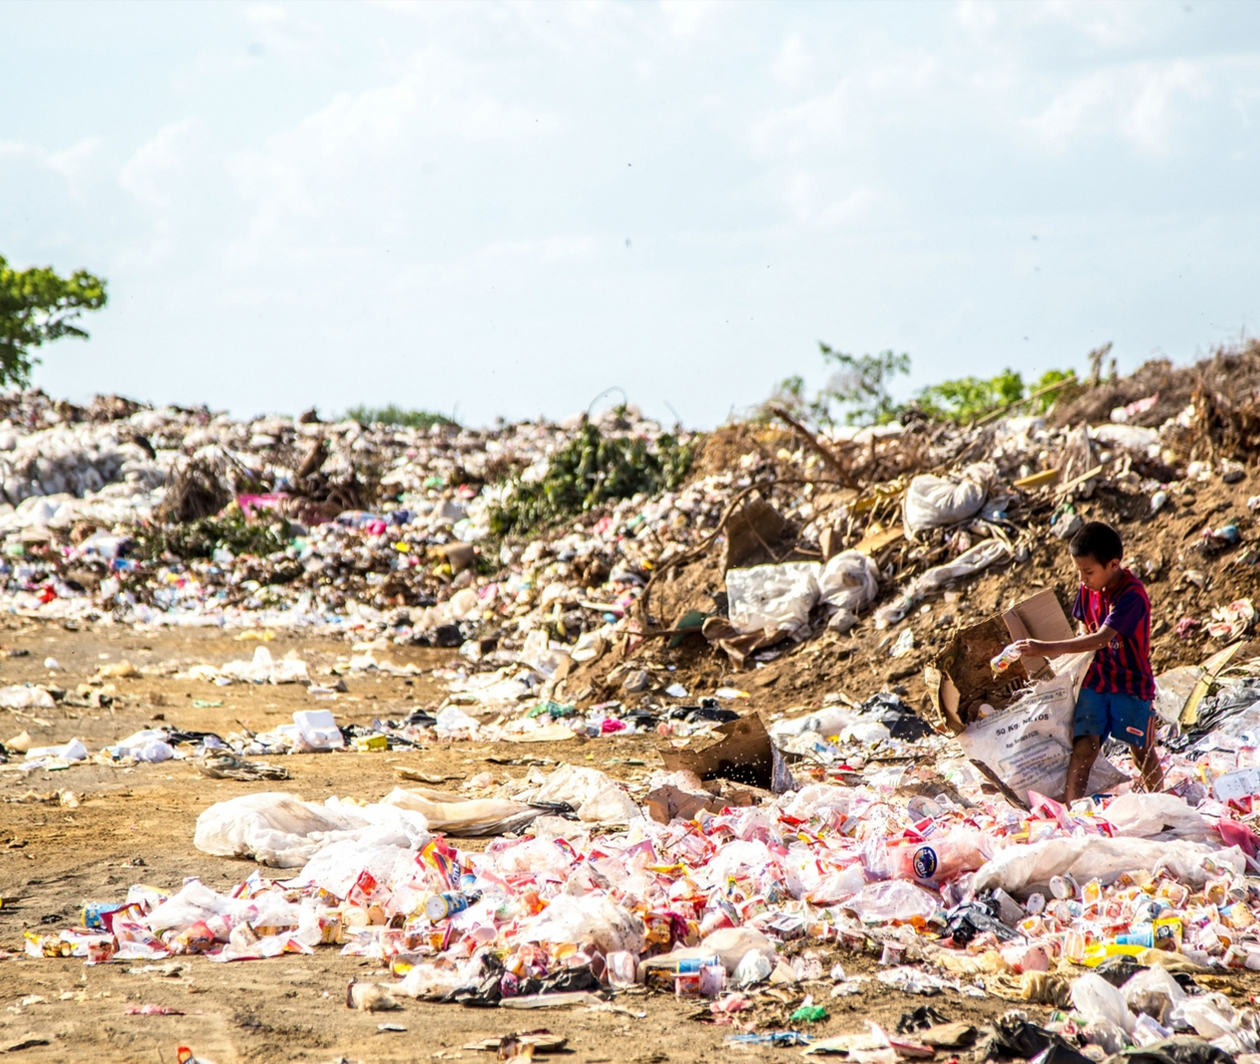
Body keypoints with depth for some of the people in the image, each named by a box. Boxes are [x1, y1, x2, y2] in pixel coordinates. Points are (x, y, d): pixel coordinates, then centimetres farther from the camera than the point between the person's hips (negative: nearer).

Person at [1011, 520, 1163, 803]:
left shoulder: (1132, 595, -24)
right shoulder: (1087, 589, -2)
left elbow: (1102, 638, -32)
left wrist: (1051, 648, -37)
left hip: (1132, 683, -4)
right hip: (1095, 681, 5)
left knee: (1142, 751, 8)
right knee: (1084, 746, -9)